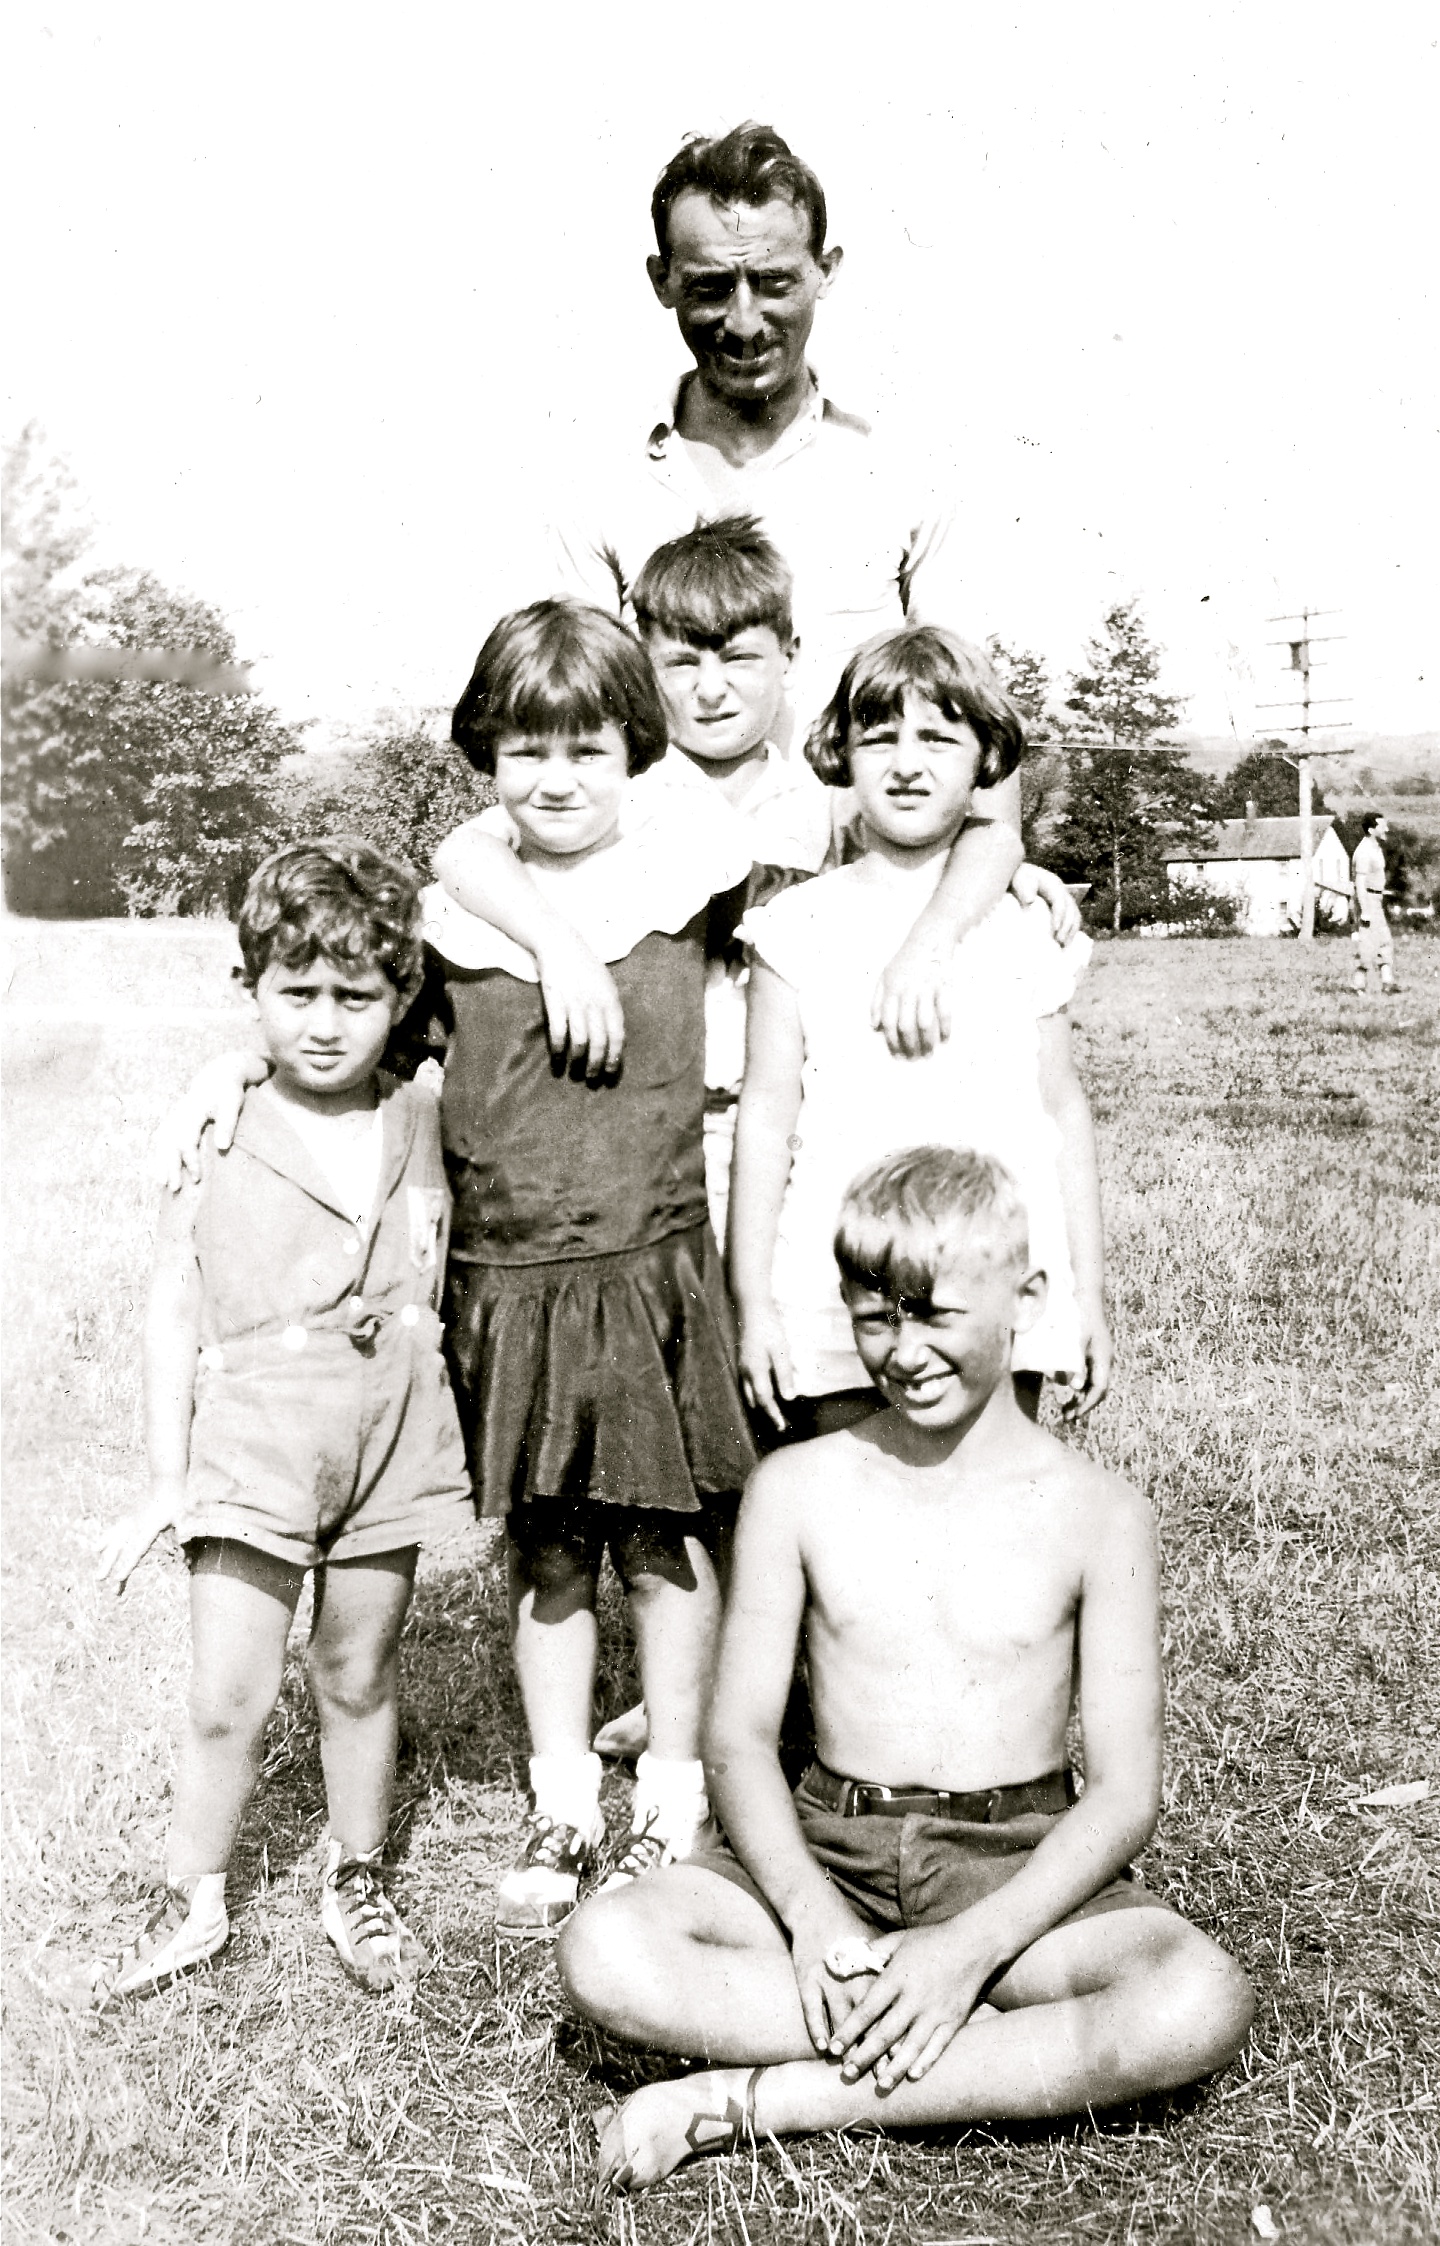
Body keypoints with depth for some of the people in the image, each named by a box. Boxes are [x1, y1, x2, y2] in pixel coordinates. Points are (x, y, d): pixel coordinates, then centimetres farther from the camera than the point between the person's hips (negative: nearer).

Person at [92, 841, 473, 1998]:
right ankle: (195, 1900, 24)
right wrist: (165, 1481, -2)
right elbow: (175, 1309, -2)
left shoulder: (427, 1127, -1)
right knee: (230, 1697, 2)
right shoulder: (216, 1138, -7)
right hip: (254, 1448, -1)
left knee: (360, 1677, 15)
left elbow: (456, 1283, 12)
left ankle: (360, 1881, 34)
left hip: (392, 1444, 2)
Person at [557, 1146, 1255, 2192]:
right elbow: (739, 1737, 1)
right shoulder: (798, 1488, 1)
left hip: (1020, 1861, -1)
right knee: (606, 1950, -25)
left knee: (1204, 2004, -31)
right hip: (825, 1847, 1)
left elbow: (1126, 1792, -6)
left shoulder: (1098, 1515, -3)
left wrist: (975, 1945, -20)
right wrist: (810, 1916, -17)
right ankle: (1024, 2055, -20)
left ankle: (758, 2098, -25)